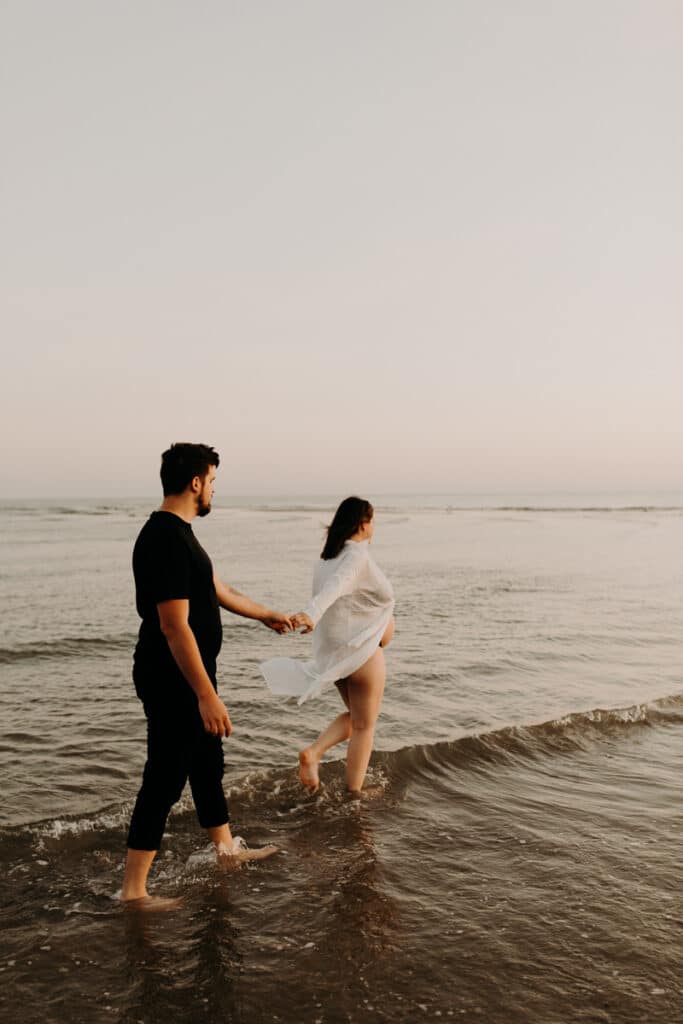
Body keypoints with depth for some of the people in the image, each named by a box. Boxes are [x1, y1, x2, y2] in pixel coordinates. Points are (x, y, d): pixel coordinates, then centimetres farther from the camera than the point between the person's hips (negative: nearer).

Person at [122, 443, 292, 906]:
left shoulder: (178, 533, 9)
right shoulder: (167, 539, -24)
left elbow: (217, 589, 22)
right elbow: (174, 626, -28)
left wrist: (267, 615, 33)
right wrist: (206, 694, -28)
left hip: (190, 676, 10)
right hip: (173, 681, -10)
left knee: (208, 762, 22)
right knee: (165, 779, -1)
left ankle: (226, 848, 39)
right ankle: (133, 889, 11)